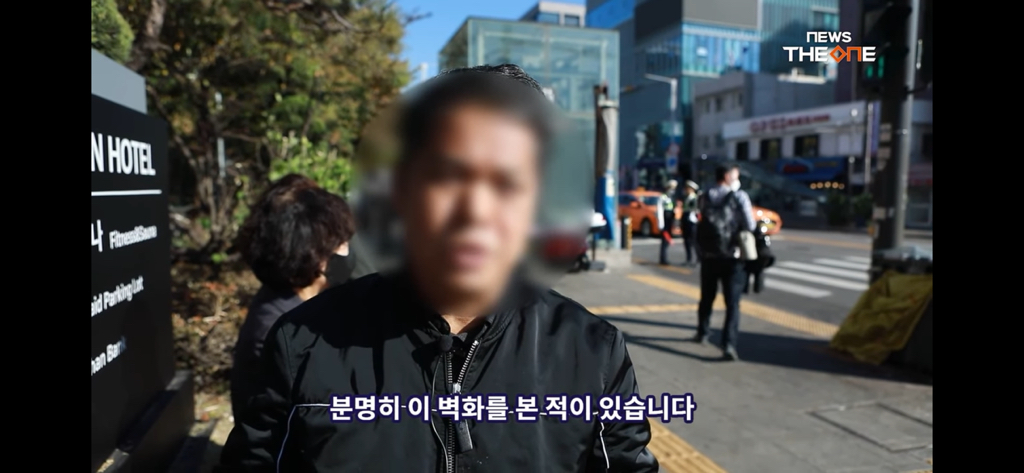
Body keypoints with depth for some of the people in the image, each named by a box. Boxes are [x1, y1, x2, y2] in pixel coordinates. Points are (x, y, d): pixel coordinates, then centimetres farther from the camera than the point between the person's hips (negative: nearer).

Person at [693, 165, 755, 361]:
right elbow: (750, 225, -9)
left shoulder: (705, 197, 4)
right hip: (732, 256, -4)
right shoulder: (740, 197, -8)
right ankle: (728, 343, -14)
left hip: (709, 255, 4)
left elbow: (702, 222, 7)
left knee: (707, 297, 20)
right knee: (732, 302, -3)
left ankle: (702, 333, 33)